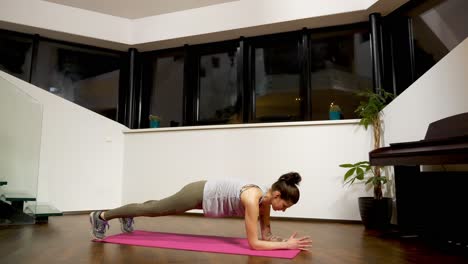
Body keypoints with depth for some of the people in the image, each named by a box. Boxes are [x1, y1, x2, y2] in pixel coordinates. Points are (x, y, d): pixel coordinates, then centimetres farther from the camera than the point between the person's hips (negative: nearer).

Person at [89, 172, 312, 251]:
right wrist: (286, 245, -27)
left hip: (205, 194, 8)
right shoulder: (253, 199, -31)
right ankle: (101, 216, 30)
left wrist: (283, 239, -11)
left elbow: (266, 235, 4)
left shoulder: (265, 200, -6)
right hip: (198, 194, -8)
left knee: (158, 209, 29)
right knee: (152, 210, 9)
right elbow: (254, 243, -30)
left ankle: (126, 217, 55)